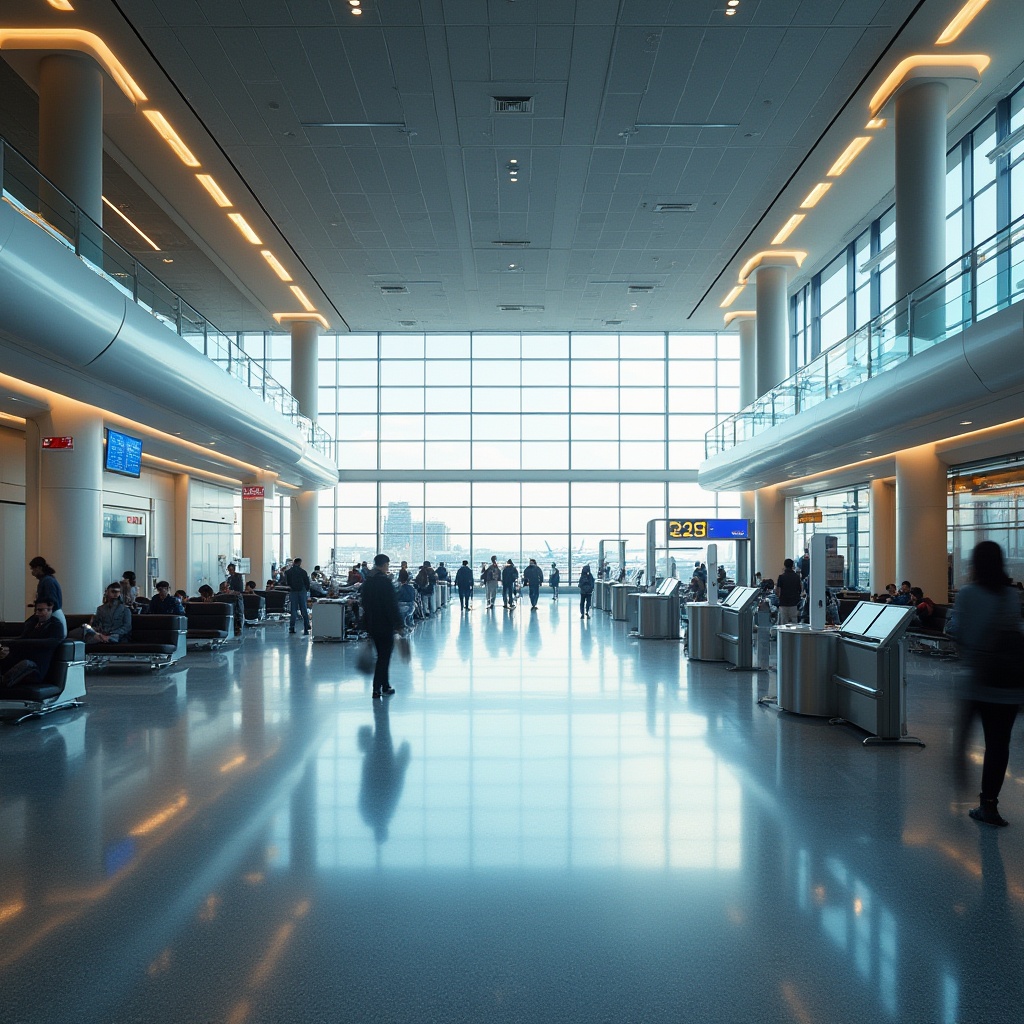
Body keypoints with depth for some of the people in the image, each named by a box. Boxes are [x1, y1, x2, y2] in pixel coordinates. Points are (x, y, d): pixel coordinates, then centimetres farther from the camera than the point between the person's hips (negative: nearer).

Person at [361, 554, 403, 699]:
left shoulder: (368, 581, 7)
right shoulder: (385, 581, -16)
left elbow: (365, 603, 13)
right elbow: (392, 604, -18)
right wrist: (398, 623, -12)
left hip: (372, 624, 7)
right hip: (385, 624, -7)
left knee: (382, 655, 17)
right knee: (384, 656, 0)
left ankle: (385, 686, 23)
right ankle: (377, 689, -1)